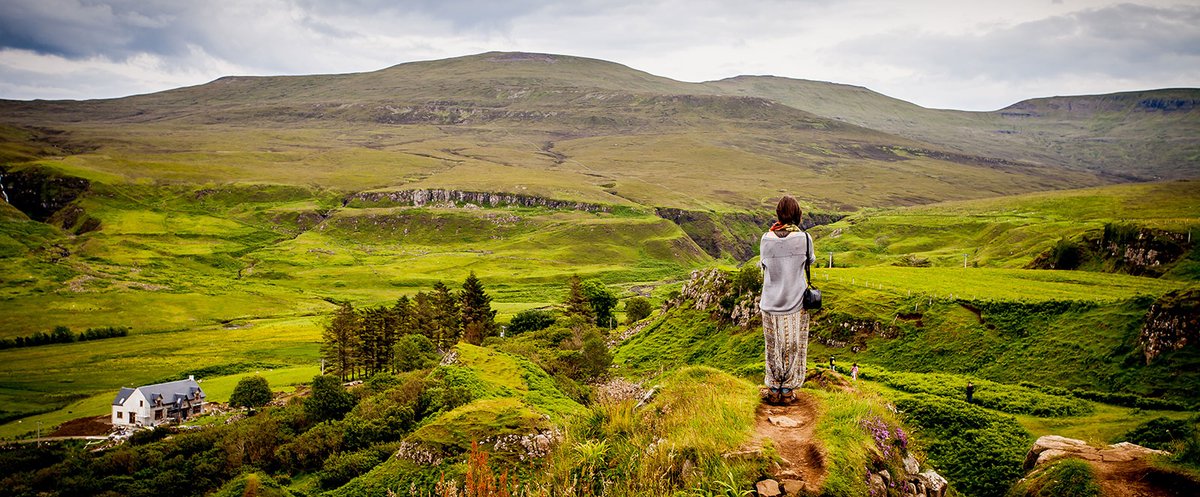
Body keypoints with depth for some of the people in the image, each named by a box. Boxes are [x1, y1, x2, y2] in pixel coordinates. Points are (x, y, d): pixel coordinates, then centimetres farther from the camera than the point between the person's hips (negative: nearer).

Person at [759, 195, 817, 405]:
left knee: (773, 346, 14)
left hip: (771, 303, 1)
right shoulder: (803, 238, -13)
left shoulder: (766, 239, -11)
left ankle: (773, 389, 21)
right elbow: (810, 260, 4)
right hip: (796, 302, -1)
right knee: (793, 346, 13)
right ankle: (787, 389, 20)